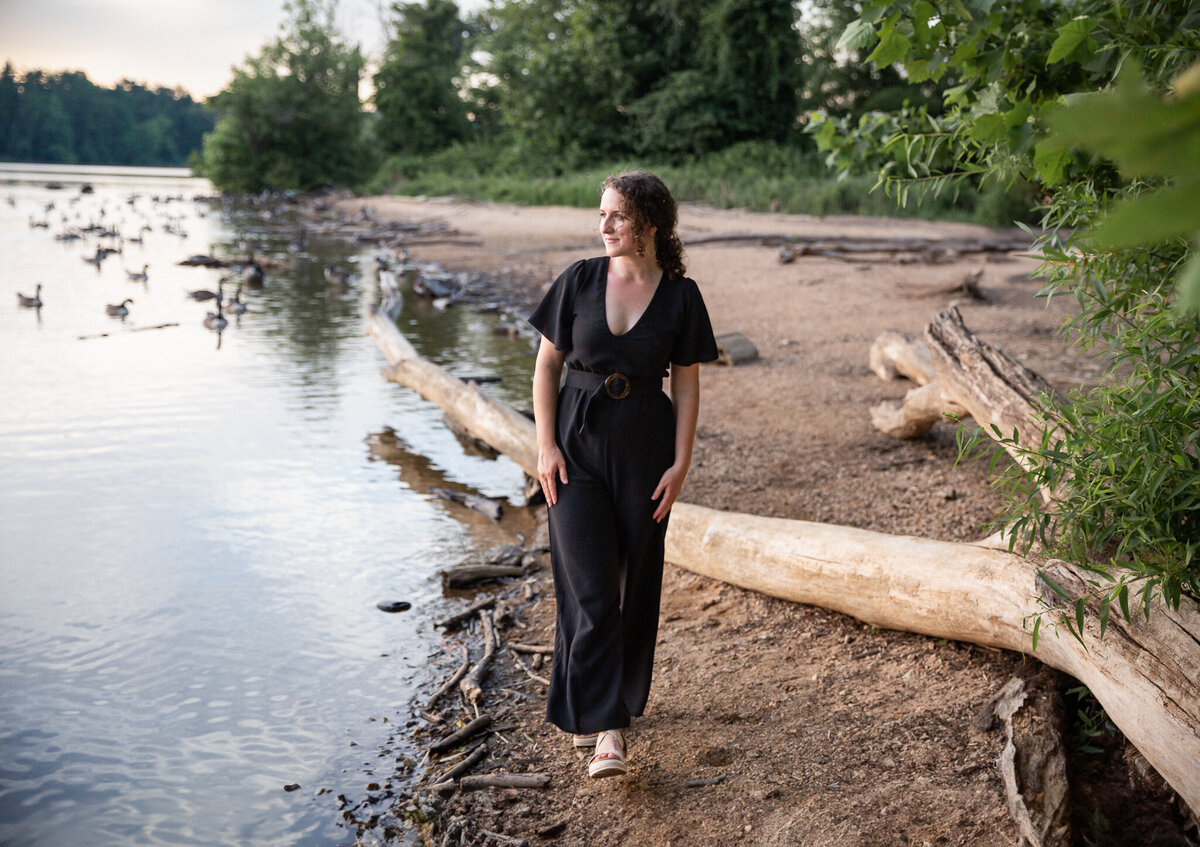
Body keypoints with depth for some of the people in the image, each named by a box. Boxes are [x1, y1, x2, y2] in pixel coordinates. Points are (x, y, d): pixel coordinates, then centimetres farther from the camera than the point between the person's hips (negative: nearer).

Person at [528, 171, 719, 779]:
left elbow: (686, 386, 2)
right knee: (590, 588, -7)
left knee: (634, 585, 8)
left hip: (645, 448, 1)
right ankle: (604, 728, -2)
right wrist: (546, 446, -5)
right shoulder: (580, 281, 0)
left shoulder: (679, 296, -1)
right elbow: (546, 366, 3)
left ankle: (616, 700, 28)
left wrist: (681, 463, -4)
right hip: (577, 442, 0)